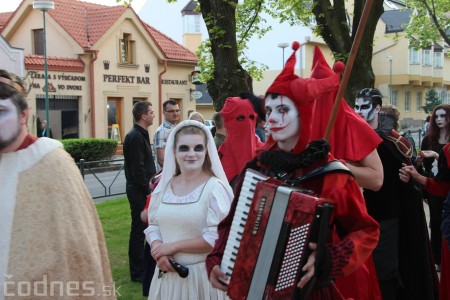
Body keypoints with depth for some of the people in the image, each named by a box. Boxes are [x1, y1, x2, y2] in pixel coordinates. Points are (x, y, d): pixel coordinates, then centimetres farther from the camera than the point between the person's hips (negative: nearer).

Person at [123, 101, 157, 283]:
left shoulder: (141, 135, 15)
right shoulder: (135, 137, -17)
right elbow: (137, 169, -21)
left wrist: (149, 186, 15)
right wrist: (147, 191, -17)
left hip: (142, 190, 10)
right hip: (139, 190, -10)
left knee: (142, 229, 16)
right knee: (139, 230, -2)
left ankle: (144, 266, 26)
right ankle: (138, 272, 6)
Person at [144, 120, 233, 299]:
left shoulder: (214, 187, -12)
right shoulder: (164, 185, 4)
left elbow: (216, 239, -18)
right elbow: (153, 226, 9)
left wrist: (172, 246, -14)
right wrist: (159, 252, -9)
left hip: (202, 274, -4)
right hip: (168, 273, 5)